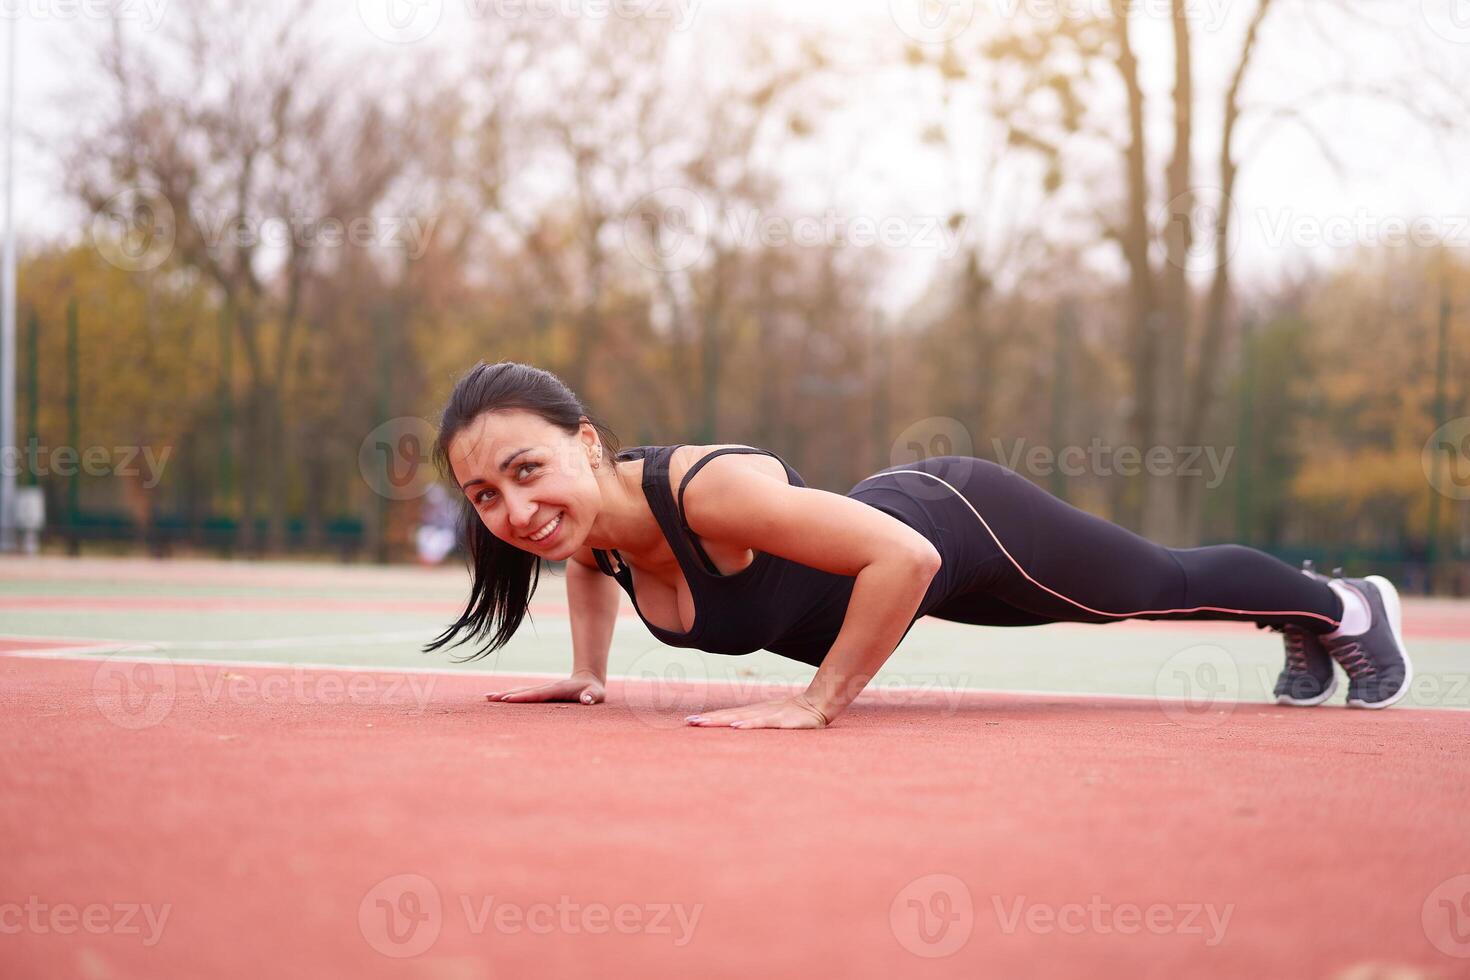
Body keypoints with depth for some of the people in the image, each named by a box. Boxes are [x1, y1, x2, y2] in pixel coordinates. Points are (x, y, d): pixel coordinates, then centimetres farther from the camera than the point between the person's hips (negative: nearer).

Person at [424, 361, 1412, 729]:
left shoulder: (708, 490, -43)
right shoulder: (580, 518, -19)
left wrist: (821, 700, -39)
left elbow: (907, 557, -45)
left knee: (1163, 582, 21)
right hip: (892, 502, 7)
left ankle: (1347, 604, 51)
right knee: (1156, 588, 32)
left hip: (961, 522, -7)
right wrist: (590, 672, -1)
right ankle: (1303, 623, 60)